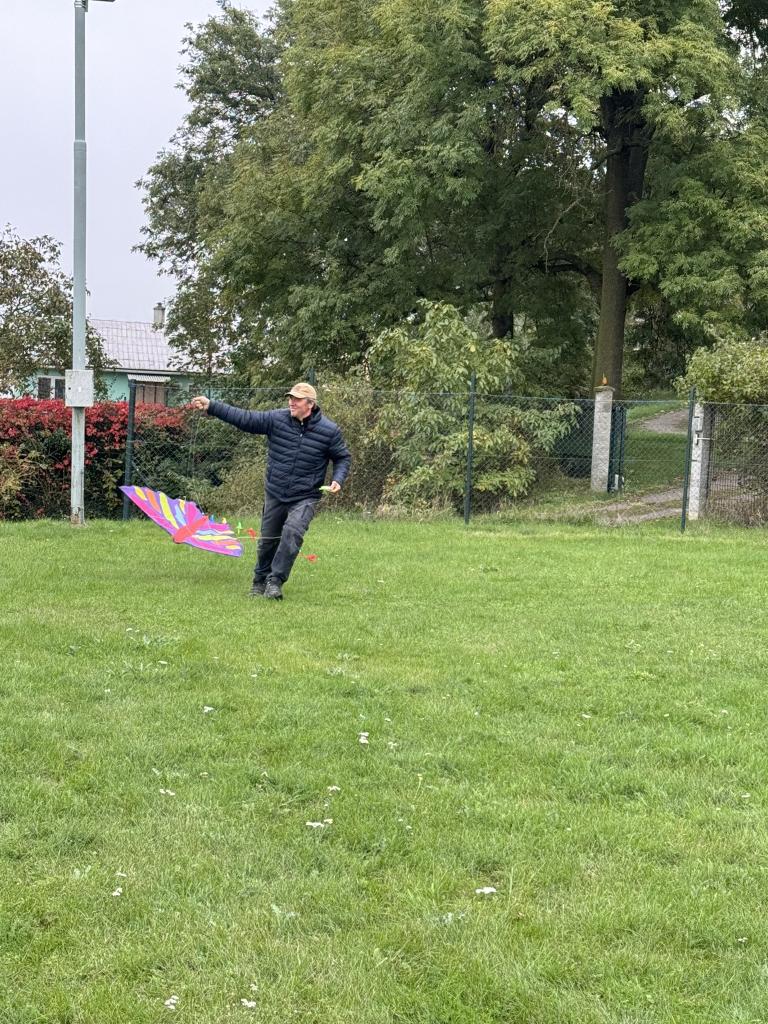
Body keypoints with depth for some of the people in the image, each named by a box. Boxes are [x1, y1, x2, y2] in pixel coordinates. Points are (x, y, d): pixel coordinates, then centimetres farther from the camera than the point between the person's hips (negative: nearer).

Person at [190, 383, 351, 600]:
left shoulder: (329, 430, -8)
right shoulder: (277, 419, -7)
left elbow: (343, 458, 5)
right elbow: (244, 418, -8)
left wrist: (338, 479, -13)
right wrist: (211, 406, -15)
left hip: (304, 498, -3)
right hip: (275, 494, 3)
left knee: (292, 533, -25)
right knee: (268, 539, 12)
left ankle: (275, 581, -15)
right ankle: (260, 582, 33)